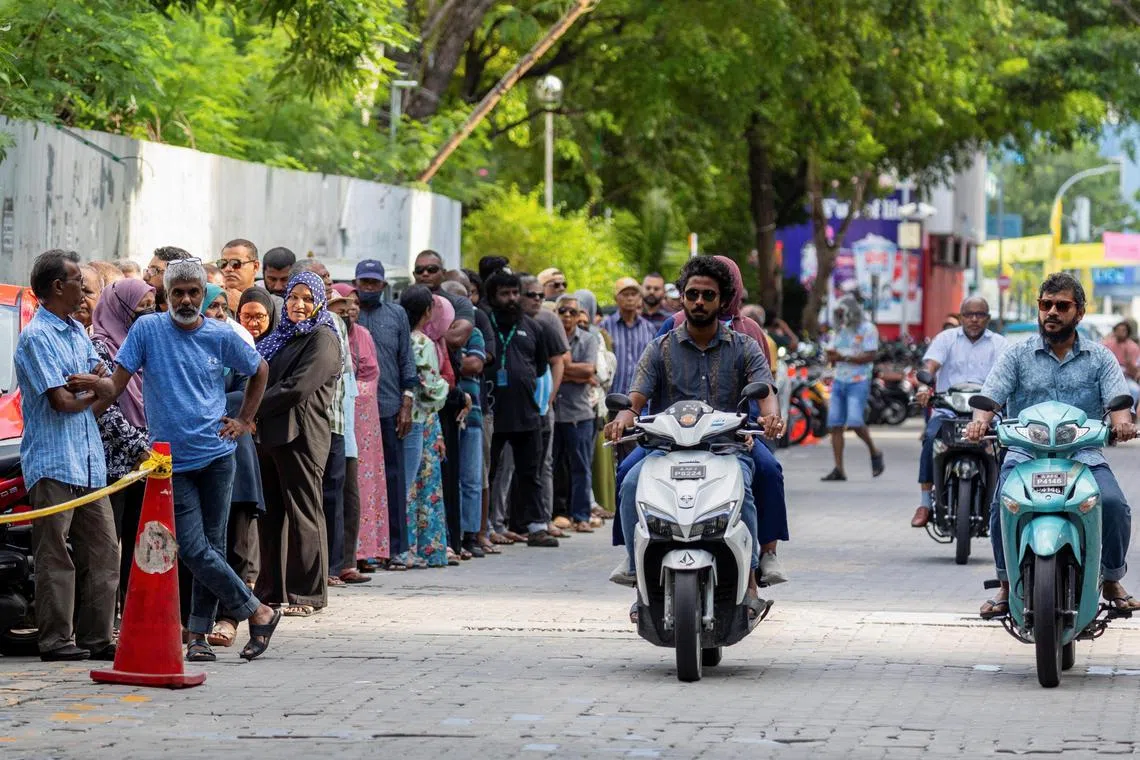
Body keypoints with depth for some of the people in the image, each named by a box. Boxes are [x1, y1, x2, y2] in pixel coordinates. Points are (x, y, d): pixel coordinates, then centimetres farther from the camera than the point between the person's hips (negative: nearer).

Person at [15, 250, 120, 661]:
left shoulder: (77, 331, 17)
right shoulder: (36, 336, -9)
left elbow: (109, 387, 9)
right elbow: (62, 402, -15)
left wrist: (88, 381, -12)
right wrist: (94, 390, 3)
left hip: (90, 461, 8)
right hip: (53, 463, -8)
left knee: (103, 551, 6)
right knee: (55, 557, -5)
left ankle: (96, 637, 11)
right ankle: (55, 640, -2)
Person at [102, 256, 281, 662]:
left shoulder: (221, 336, 2)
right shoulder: (147, 329, -2)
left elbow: (259, 371, 19)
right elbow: (117, 382, -2)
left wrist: (244, 420, 12)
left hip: (216, 454, 1)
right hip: (171, 460, -1)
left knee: (212, 546, 3)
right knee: (194, 549, -9)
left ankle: (198, 635, 9)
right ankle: (258, 612, 3)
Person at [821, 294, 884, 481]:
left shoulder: (867, 329, -5)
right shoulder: (839, 330, 17)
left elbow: (870, 356, -13)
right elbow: (830, 355, 16)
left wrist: (845, 357, -16)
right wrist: (833, 356, -8)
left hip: (858, 382, -7)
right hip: (839, 381, 7)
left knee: (854, 422, -18)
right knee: (835, 425, -2)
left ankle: (874, 452, 8)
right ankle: (839, 470, -1)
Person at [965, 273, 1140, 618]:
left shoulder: (1100, 358, 12)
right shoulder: (1018, 355, 11)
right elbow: (991, 394, 0)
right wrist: (980, 421, -24)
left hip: (1084, 455, 0)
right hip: (1025, 452, 0)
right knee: (1003, 503, -29)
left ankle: (1112, 581, -3)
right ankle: (1007, 585, -10)